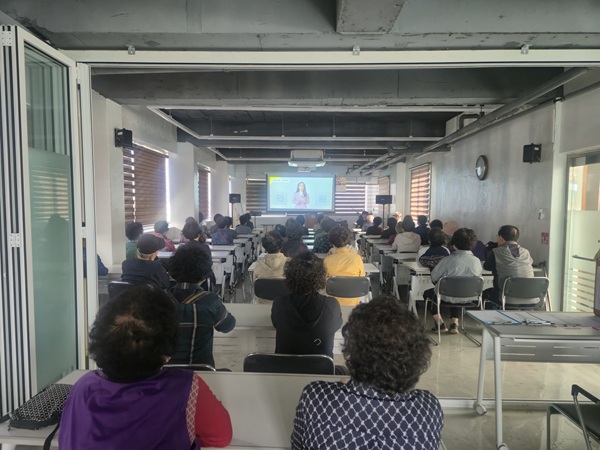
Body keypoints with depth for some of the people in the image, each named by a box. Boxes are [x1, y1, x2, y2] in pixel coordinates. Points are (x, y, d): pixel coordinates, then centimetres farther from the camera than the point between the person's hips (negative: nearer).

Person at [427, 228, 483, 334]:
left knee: (428, 293, 24)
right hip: (469, 298, 4)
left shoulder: (448, 260, -19)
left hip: (448, 297, -4)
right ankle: (455, 323, 23)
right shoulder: (477, 261, -9)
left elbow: (434, 278, -8)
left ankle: (440, 323, 19)